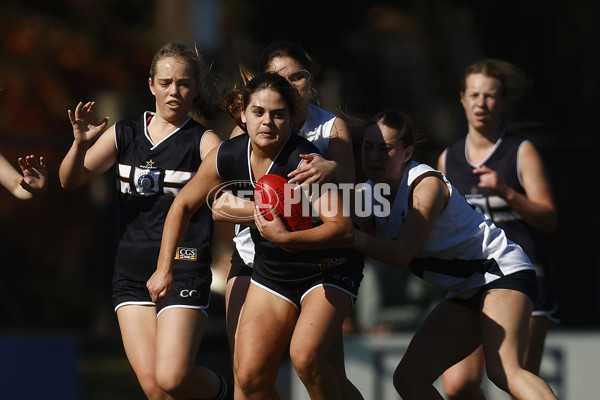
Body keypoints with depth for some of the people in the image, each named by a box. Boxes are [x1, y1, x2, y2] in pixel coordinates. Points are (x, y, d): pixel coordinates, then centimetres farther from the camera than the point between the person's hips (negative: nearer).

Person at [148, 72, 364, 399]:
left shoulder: (304, 161, -26)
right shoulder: (227, 157, -10)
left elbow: (341, 226, -31)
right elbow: (183, 205, 6)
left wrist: (290, 239, -45)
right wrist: (164, 269, 5)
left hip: (328, 270, -5)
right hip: (271, 271, 5)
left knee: (305, 355, -28)